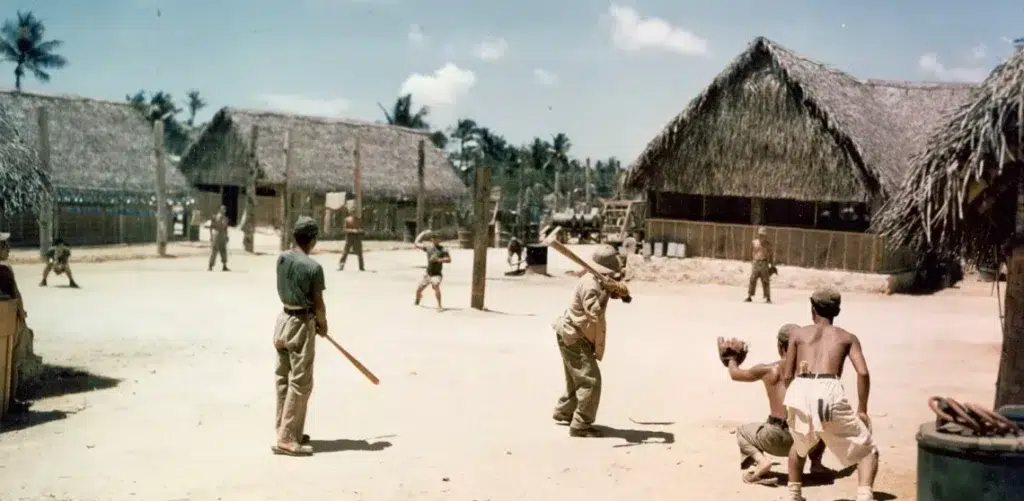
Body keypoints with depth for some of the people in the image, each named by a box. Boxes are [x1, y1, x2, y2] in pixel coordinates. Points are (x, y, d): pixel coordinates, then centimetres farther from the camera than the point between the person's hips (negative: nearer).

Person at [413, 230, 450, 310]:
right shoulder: (428, 247, 3)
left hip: (436, 274, -4)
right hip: (427, 274, 4)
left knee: (436, 286, -32)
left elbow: (449, 260, -18)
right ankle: (417, 301, 46)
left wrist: (438, 260, -30)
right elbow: (416, 243, 13)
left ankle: (439, 306, -29)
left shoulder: (443, 249, -8)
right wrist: (423, 233, 10)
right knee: (418, 289, 12)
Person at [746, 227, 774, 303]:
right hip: (755, 263, 1)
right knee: (752, 280, -6)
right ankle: (749, 296, -2)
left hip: (764, 263, -1)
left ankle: (768, 298, 6)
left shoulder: (768, 244, 5)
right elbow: (751, 253, 14)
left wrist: (772, 265, 8)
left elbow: (771, 255, 10)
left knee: (766, 281, 0)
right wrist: (752, 261, 11)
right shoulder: (754, 242, 6)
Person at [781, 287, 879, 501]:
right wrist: (862, 409, 15)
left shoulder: (797, 333, 23)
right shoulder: (847, 337, 22)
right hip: (830, 393, -2)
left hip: (800, 392, 2)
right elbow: (863, 373, 6)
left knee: (800, 445, 35)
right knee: (867, 451, 16)